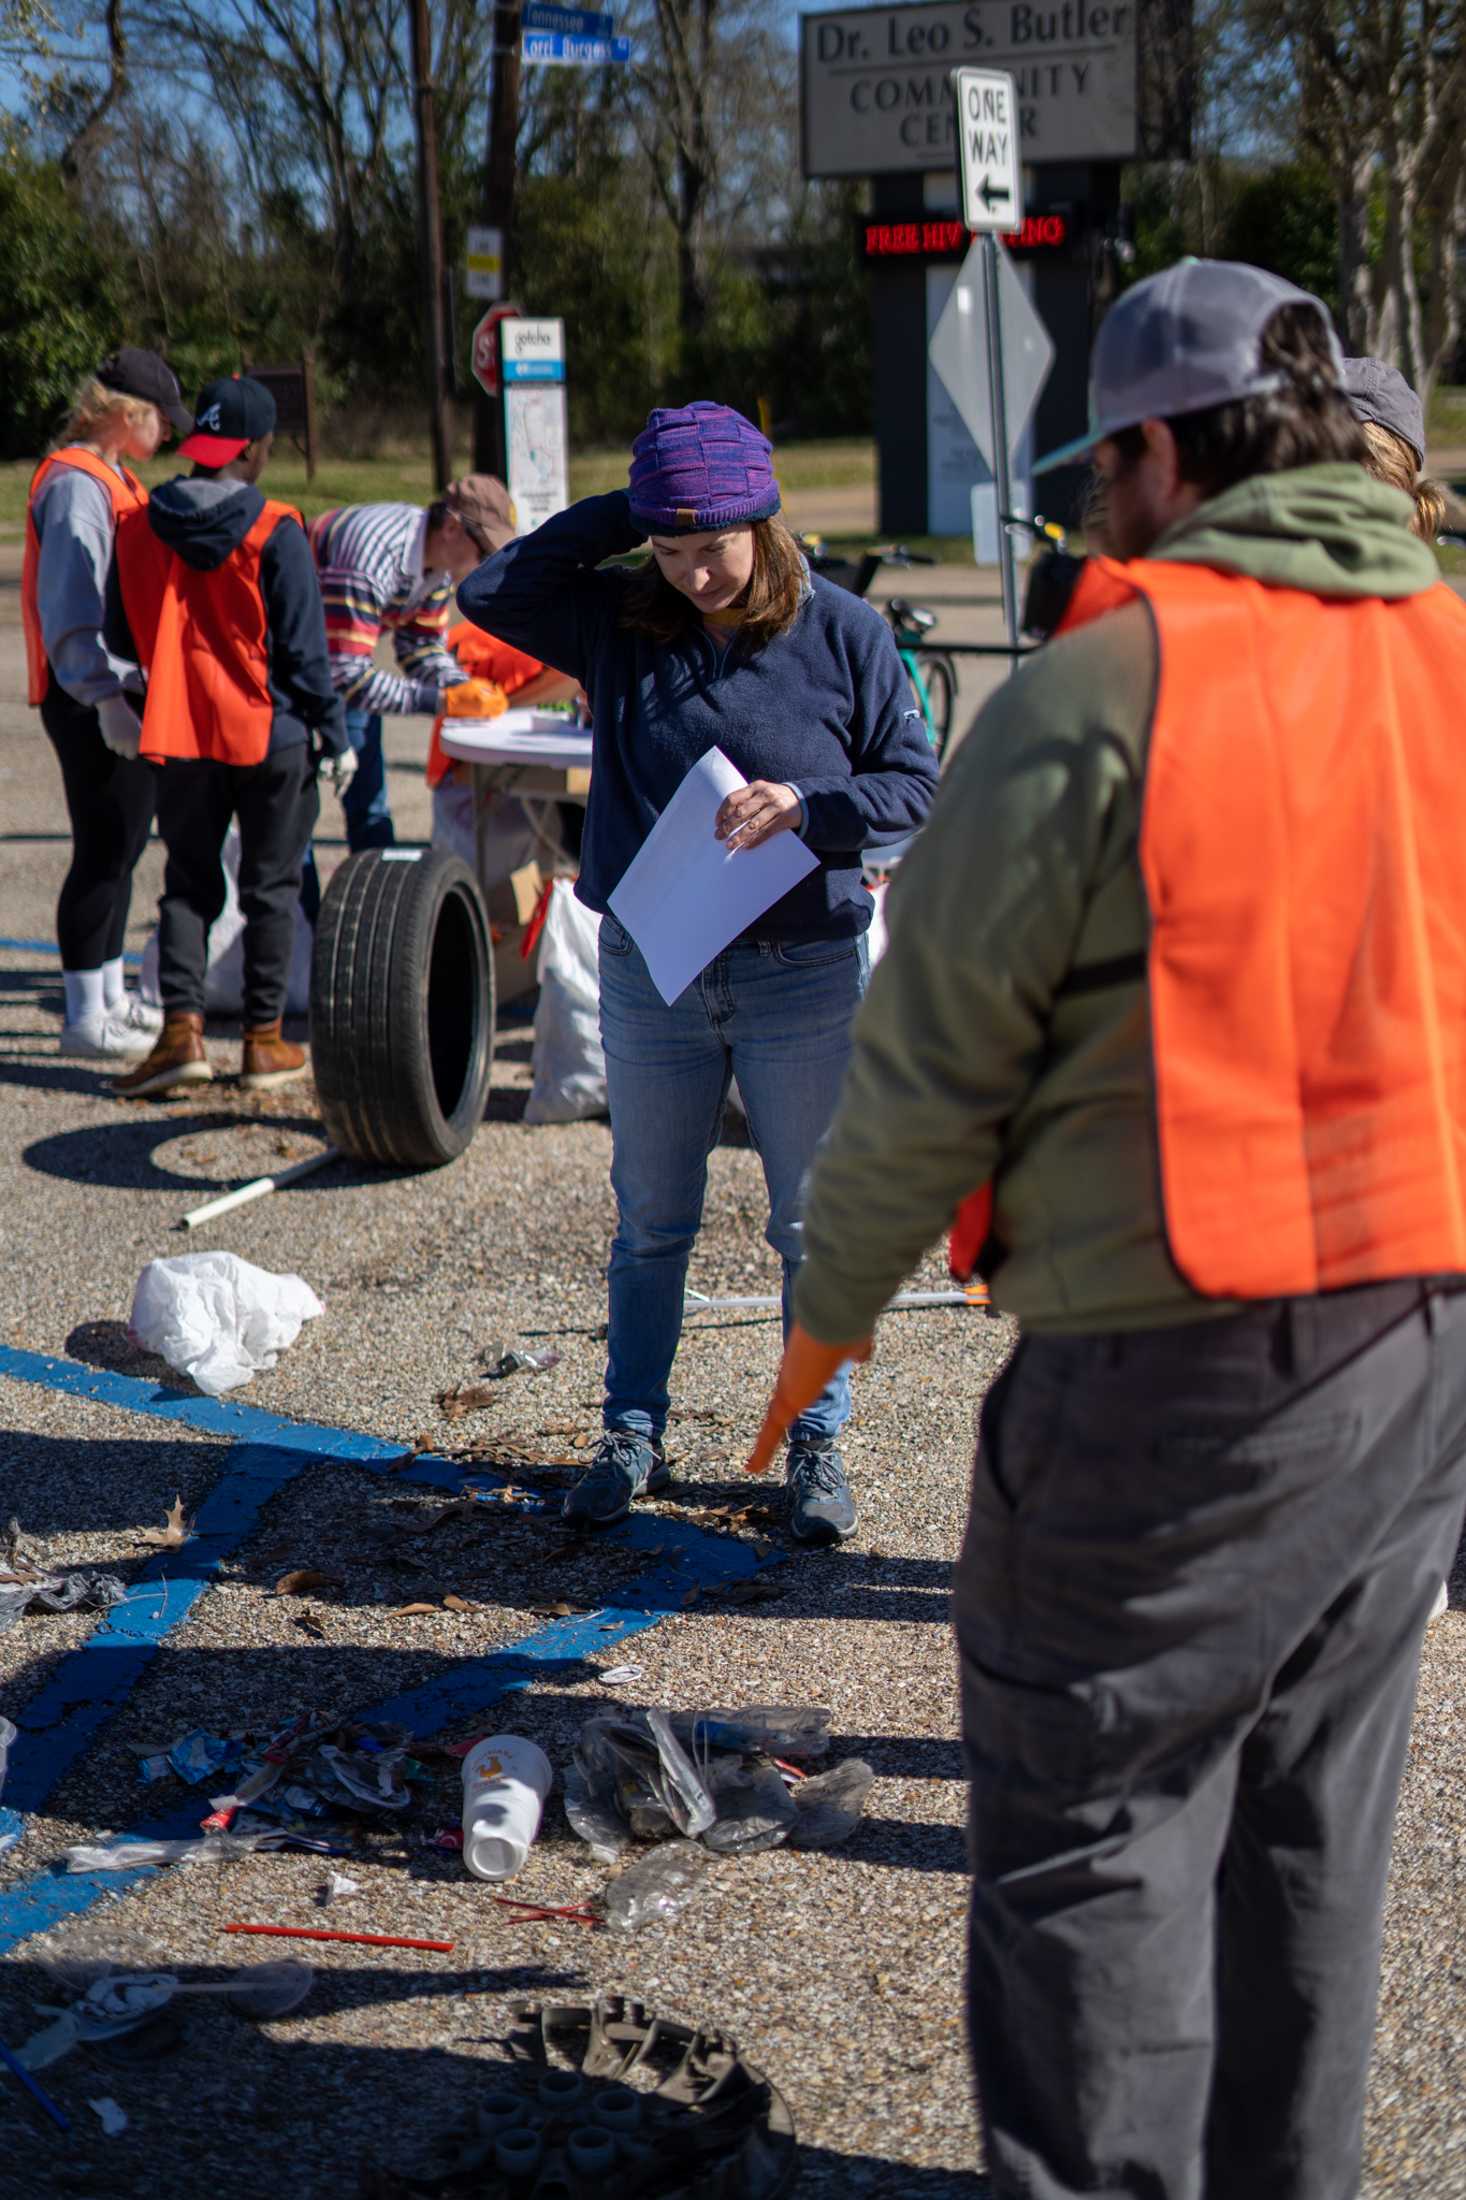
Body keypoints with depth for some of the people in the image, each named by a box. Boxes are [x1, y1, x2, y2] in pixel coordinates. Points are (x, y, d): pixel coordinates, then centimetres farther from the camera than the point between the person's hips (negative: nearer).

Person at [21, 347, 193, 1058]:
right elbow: (69, 604, -21)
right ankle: (85, 1019, -2)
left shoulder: (110, 480, 17)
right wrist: (104, 694, -26)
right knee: (102, 852, -7)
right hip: (91, 700, -10)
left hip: (122, 690, 10)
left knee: (122, 845, 16)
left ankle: (110, 998, 26)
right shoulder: (77, 484, -14)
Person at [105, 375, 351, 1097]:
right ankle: (264, 1042, 12)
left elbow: (120, 636, 10)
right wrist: (335, 737, -3)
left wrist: (124, 711, 24)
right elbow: (304, 649, -12)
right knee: (270, 887, 8)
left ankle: (182, 1029, -3)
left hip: (182, 738, 4)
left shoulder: (138, 527, 2)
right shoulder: (274, 534, -13)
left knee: (188, 885, 11)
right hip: (271, 737, -3)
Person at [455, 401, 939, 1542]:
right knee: (650, 1224, 13)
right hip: (651, 970, 2)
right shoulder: (619, 621, 1)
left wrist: (805, 806, -20)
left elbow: (916, 785, -2)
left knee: (814, 1227, 8)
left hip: (804, 974, -2)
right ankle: (632, 1436, 28)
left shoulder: (844, 633, -5)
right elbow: (488, 595, -5)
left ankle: (816, 1445, 22)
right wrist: (619, 518, -8)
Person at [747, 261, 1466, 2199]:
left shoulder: (1106, 686, -14)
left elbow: (937, 1051, -10)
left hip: (1177, 1365, -7)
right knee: (1310, 1815, 19)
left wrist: (834, 1299, 4)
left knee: (1094, 1820, 5)